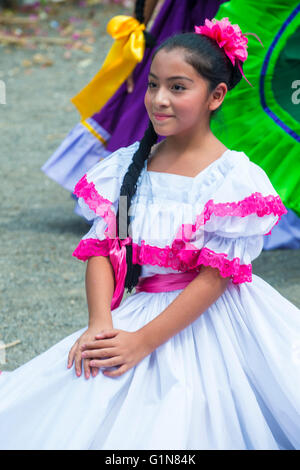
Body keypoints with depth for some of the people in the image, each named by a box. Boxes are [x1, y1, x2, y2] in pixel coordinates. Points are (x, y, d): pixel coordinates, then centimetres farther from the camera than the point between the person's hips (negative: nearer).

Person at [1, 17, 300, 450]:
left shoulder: (235, 178, -11)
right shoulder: (126, 167, 5)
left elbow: (216, 275, -16)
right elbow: (101, 249, 2)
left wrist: (144, 340, -20)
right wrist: (101, 325, -16)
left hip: (210, 323, -4)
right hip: (136, 312, 5)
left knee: (171, 432, -19)